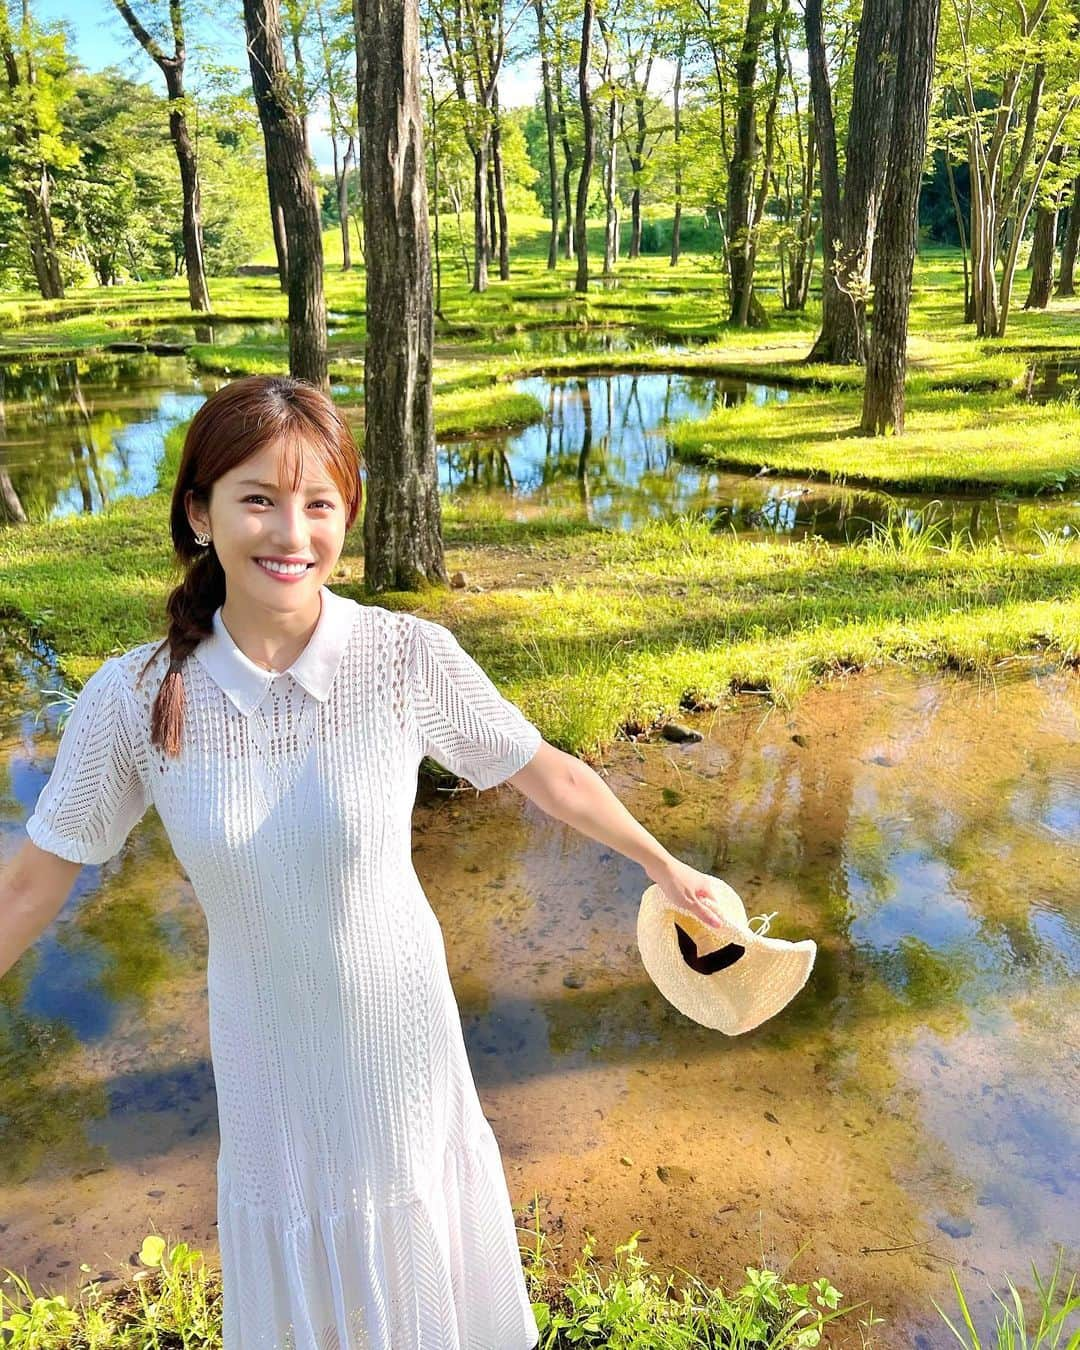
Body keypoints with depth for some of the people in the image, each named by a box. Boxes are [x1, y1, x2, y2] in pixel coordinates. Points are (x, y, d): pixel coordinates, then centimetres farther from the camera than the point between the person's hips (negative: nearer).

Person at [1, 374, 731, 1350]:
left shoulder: (410, 657, -20)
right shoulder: (135, 696, -17)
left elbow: (551, 775, -6)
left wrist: (665, 866, 6)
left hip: (397, 1017, -1)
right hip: (265, 1035, 1)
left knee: (413, 1232, 23)